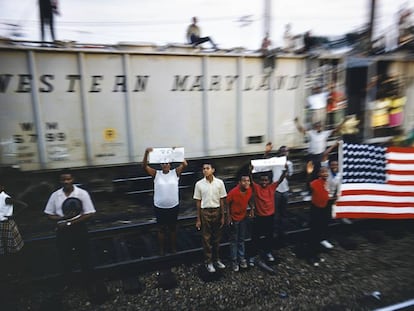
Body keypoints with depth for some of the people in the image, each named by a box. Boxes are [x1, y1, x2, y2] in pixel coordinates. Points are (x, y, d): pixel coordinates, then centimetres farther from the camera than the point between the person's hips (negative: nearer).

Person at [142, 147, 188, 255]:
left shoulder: (175, 172, -3)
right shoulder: (156, 174, -4)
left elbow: (185, 164, -16)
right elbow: (144, 166, -13)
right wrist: (146, 153, -26)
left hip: (173, 207, 0)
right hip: (159, 207, 0)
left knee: (173, 228, 17)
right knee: (161, 228, 14)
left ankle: (173, 247, 35)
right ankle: (162, 249, 31)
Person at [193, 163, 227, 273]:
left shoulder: (219, 182, -3)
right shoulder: (199, 184, -5)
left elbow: (222, 200, 3)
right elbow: (198, 202, 0)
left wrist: (222, 216, 2)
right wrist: (198, 219, 1)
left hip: (217, 211, 1)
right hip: (205, 212, -1)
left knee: (217, 237, 13)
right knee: (206, 238, 7)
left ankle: (217, 259, 30)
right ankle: (209, 262, 21)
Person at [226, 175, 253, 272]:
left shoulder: (249, 190, -14)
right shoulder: (233, 192, -29)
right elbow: (227, 204, -14)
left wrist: (251, 208, -6)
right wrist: (229, 217, -13)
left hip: (243, 217, 4)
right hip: (234, 218, -4)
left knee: (241, 239, 18)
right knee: (234, 241, 9)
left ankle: (242, 258, 33)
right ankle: (234, 261, 23)